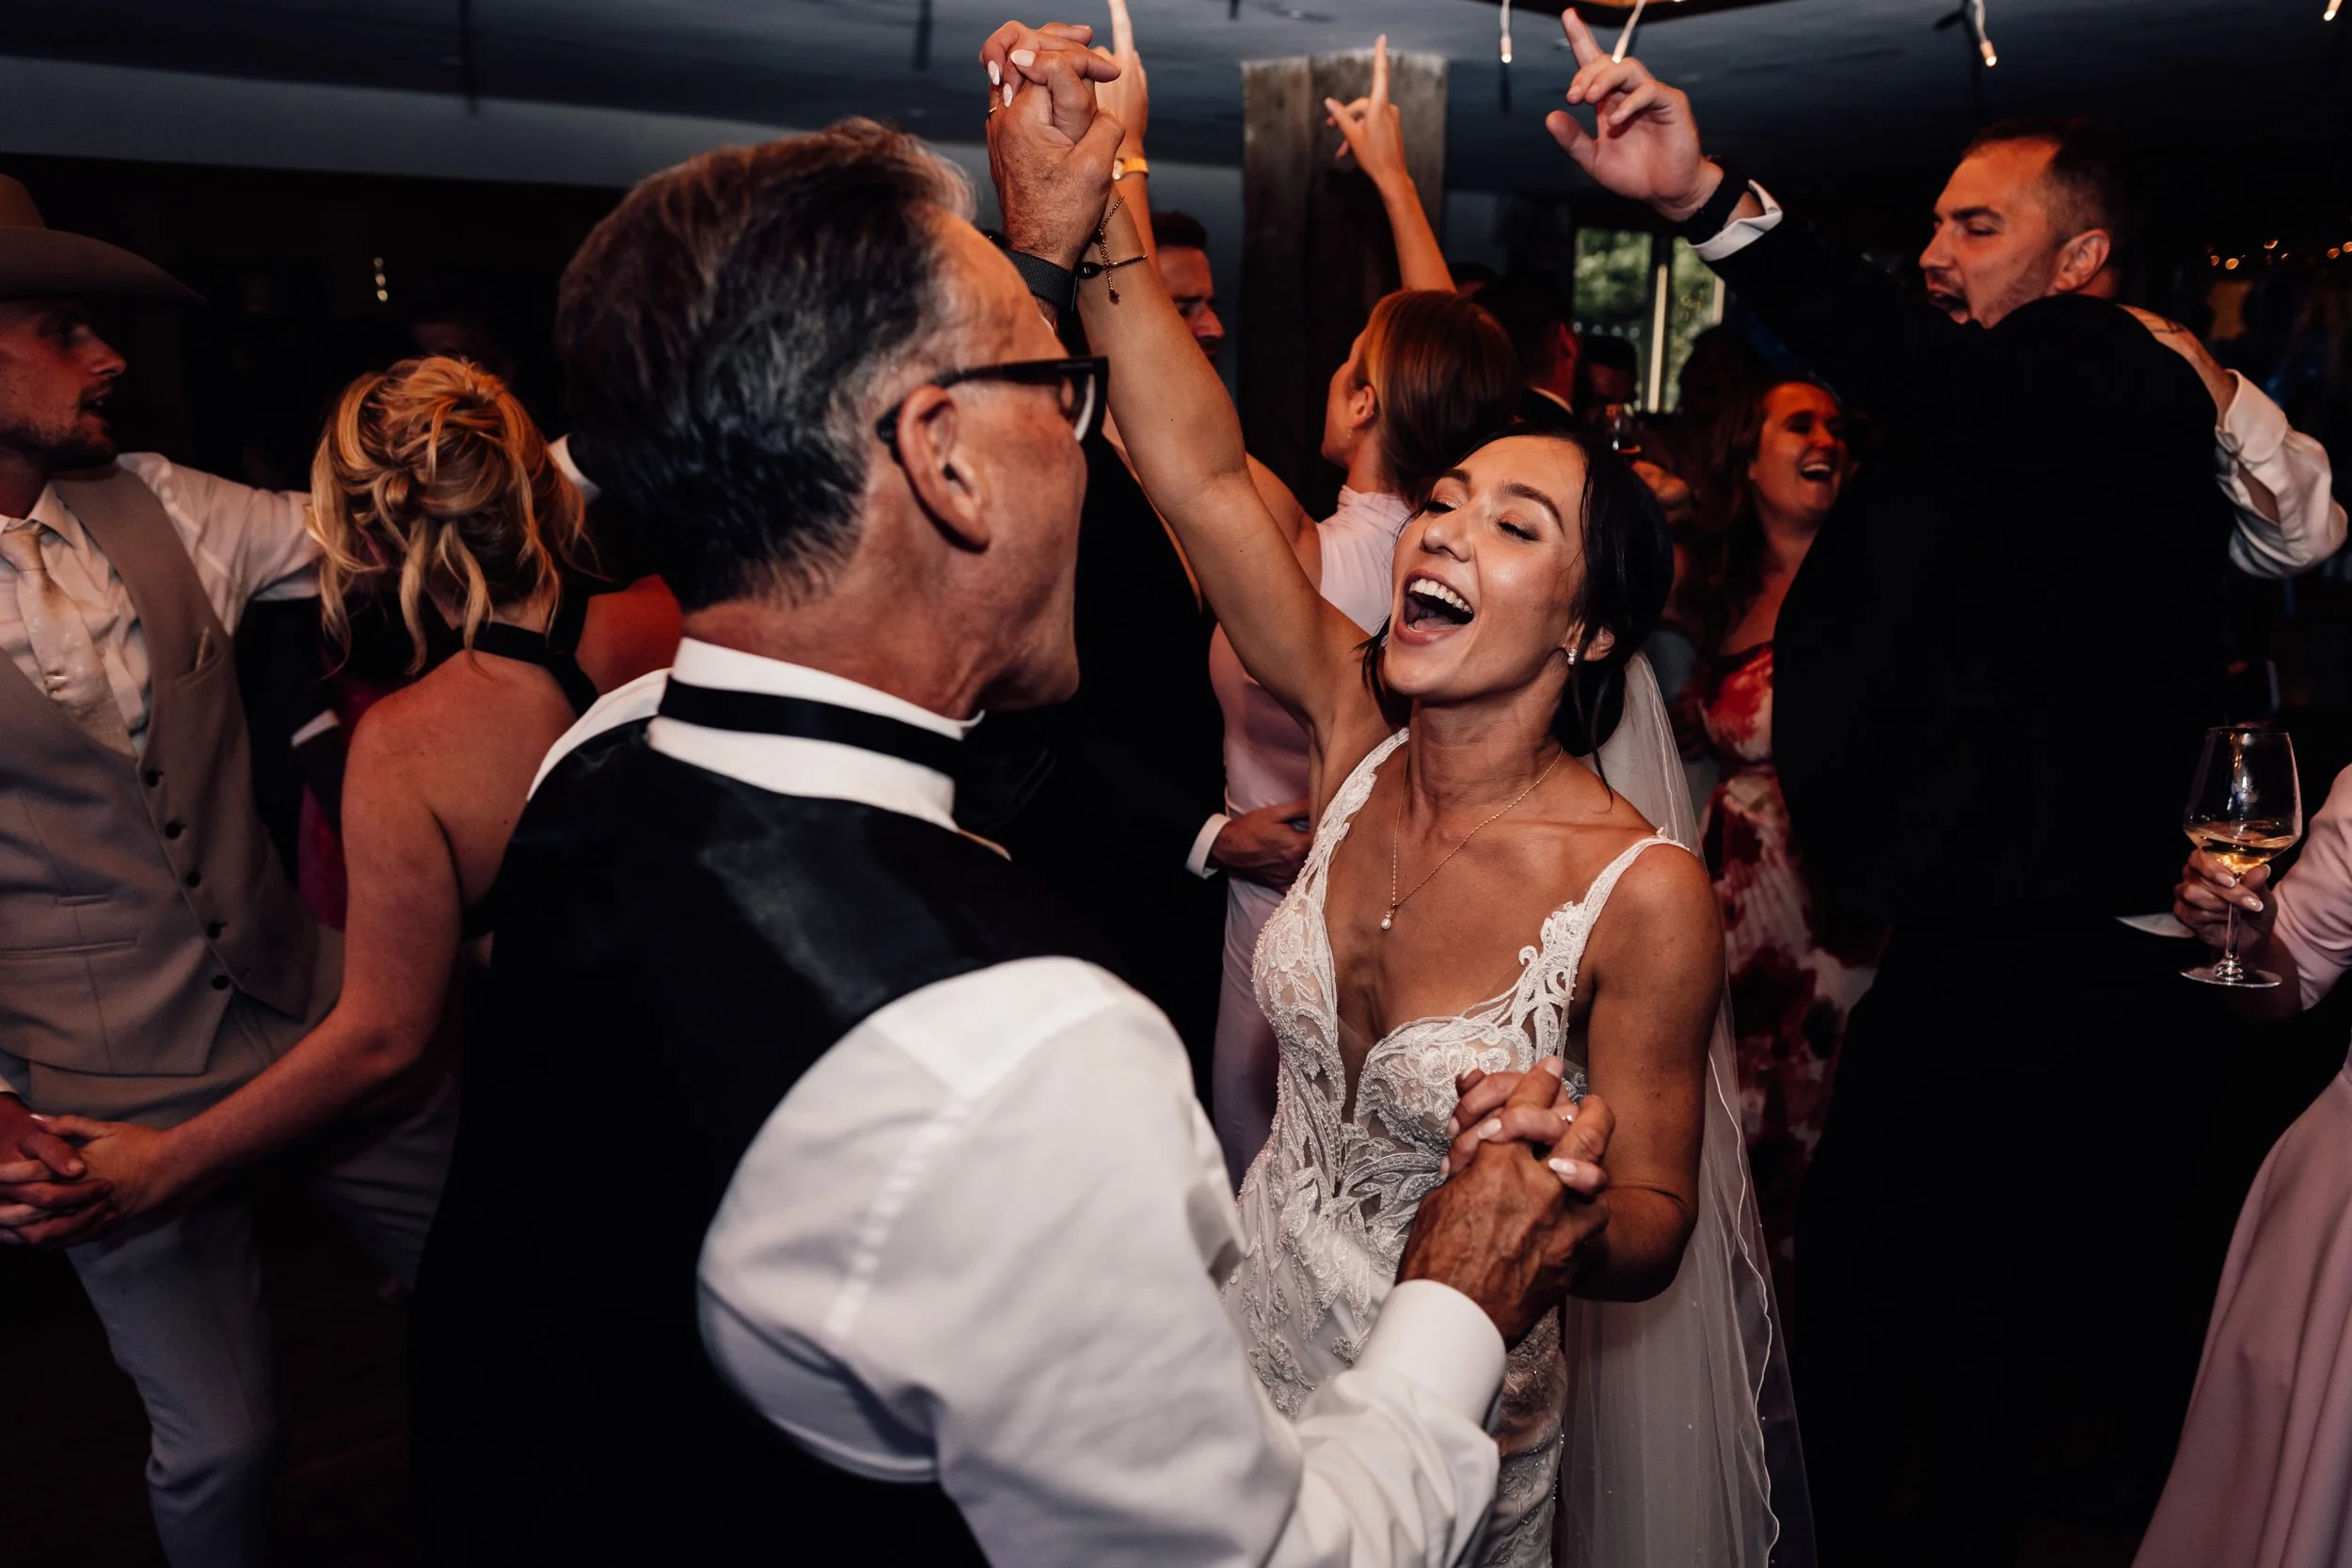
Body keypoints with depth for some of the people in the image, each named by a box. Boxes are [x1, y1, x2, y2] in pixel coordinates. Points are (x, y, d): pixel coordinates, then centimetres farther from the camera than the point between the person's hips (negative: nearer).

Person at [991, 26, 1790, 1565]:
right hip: (1257, 1320, 4)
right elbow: (1204, 472, -23)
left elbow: (1653, 1232, -15)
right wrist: (1084, 229, -35)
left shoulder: (1644, 897, -25)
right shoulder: (1359, 735, -14)